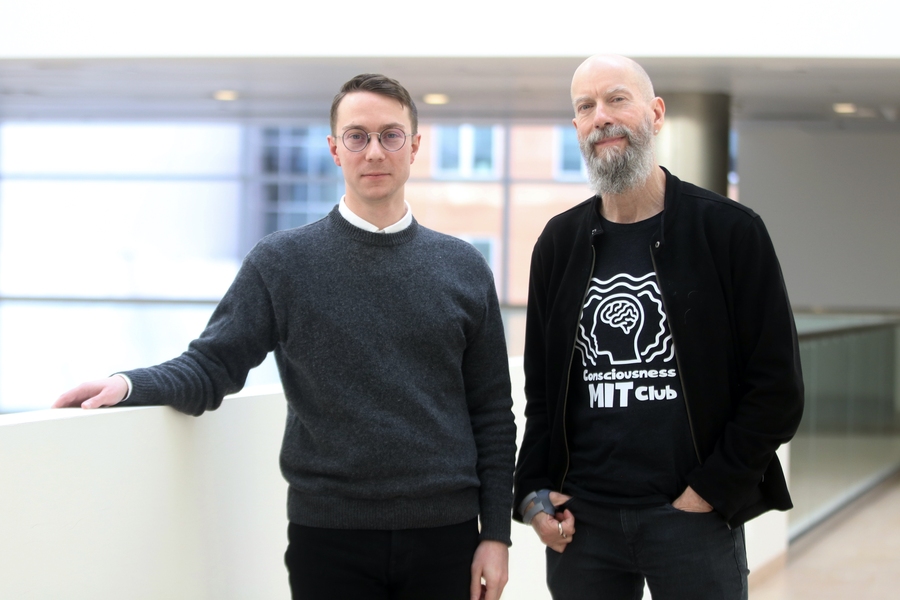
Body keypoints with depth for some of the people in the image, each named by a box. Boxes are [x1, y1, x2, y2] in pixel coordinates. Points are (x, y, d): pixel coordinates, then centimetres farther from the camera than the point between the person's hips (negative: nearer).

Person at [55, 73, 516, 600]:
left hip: (444, 536, 2)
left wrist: (496, 533, 3)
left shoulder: (464, 267, 8)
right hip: (330, 536, -1)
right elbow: (213, 365, -1)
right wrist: (131, 386, -21)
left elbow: (491, 413, 8)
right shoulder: (283, 261, 3)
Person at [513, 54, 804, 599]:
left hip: (696, 516, -3)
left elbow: (777, 388, -4)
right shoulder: (560, 243, 9)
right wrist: (534, 494, 2)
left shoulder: (731, 231, -2)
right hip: (580, 521, 3)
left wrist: (706, 494, -9)